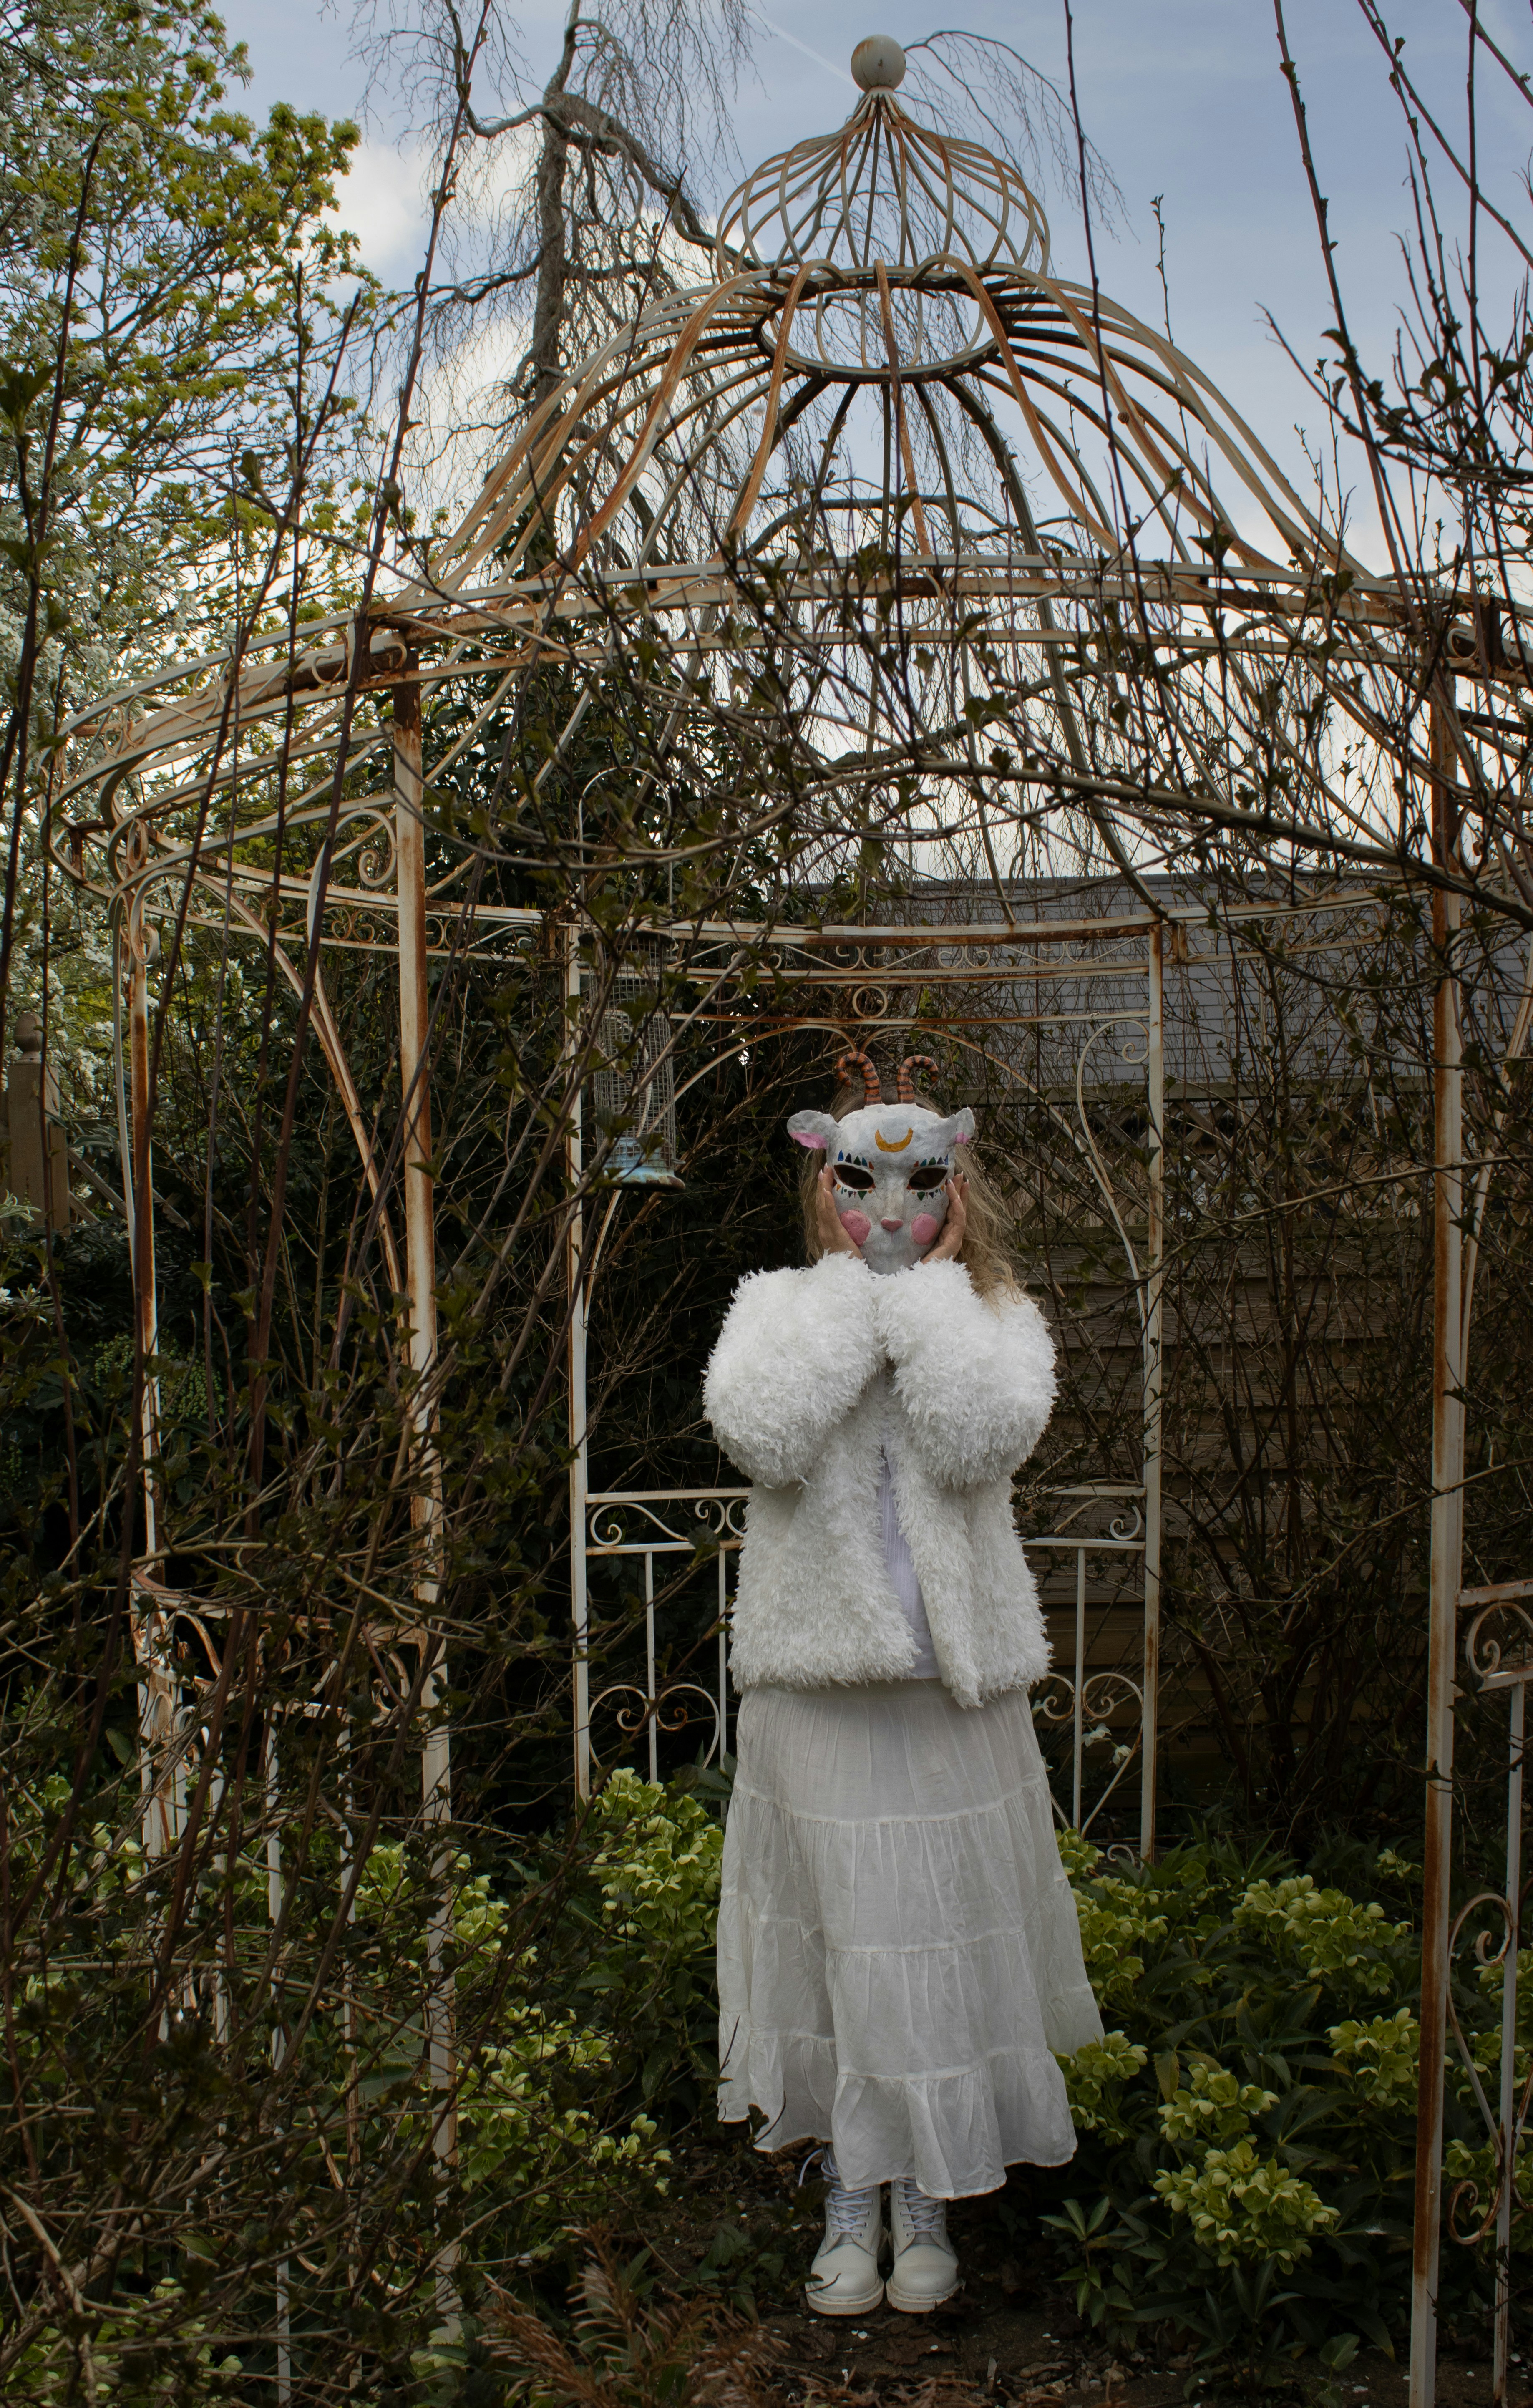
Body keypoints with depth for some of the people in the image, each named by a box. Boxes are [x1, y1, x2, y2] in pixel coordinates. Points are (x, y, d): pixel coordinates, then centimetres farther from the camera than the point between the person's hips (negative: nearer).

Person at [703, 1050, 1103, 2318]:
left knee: (943, 1937, 6)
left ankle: (929, 2208, 26)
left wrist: (930, 1287, -14)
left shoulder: (995, 1316, 3)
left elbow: (986, 1437, -19)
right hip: (816, 1686, 0)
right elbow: (758, 1431, -18)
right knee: (835, 1934, 8)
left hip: (953, 1688, 0)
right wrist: (847, 1287, -14)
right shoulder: (781, 1306, 3)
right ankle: (851, 2202, 27)